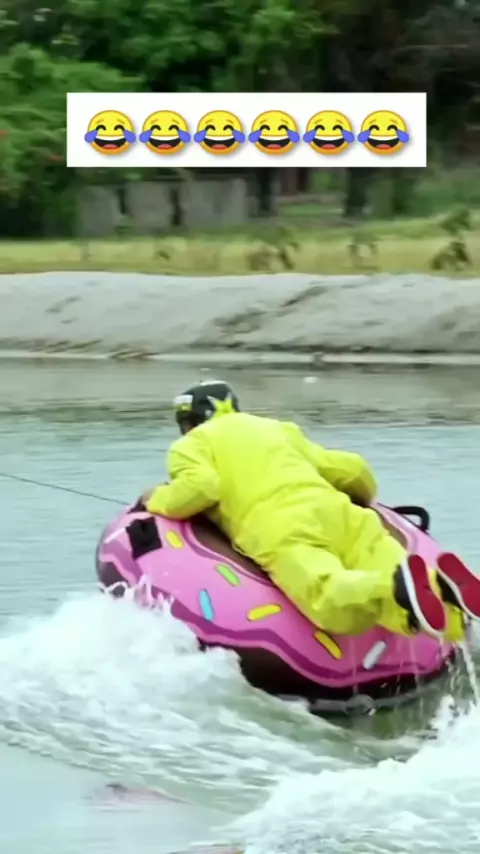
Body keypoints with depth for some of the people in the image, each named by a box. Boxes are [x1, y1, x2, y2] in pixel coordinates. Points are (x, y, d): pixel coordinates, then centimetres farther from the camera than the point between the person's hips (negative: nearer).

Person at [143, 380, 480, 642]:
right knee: (408, 612, -12)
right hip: (335, 510, 5)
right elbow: (352, 469, 35)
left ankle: (399, 586, -57)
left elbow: (201, 487, -1)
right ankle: (438, 584, -44)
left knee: (338, 609, -29)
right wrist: (365, 499, 56)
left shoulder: (190, 446, 21)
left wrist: (159, 501, 19)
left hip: (278, 530, -5)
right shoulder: (278, 428, 37)